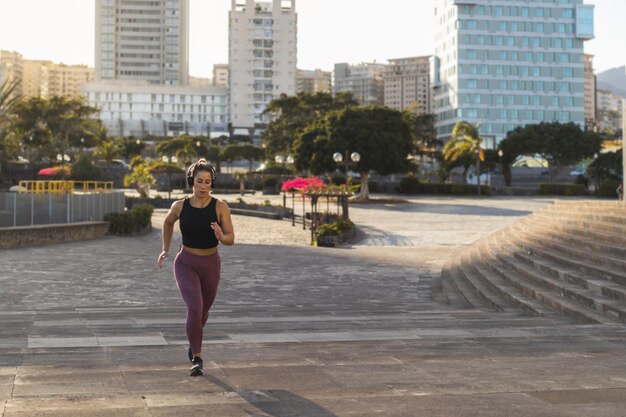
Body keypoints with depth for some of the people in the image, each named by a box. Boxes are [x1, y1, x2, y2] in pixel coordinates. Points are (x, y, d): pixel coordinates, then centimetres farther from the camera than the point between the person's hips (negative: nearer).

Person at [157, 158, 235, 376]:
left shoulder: (220, 207, -14)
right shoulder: (180, 206, -11)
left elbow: (231, 239, -15)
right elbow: (168, 222, 12)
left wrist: (221, 236, -37)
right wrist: (165, 249, 8)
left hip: (211, 265, 2)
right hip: (186, 265, -2)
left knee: (203, 310, 21)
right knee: (195, 308, -24)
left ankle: (193, 340, 54)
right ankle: (197, 359, -11)